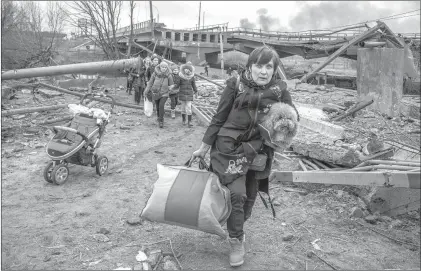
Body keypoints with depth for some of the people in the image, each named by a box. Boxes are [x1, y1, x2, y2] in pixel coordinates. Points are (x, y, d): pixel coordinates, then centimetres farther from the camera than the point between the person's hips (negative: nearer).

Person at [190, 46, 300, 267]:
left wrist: (292, 115, -20)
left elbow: (292, 114, 6)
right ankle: (236, 241, 10)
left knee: (250, 195, 13)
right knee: (236, 193, -10)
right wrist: (204, 147, 1)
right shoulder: (236, 85, -9)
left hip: (259, 150, 3)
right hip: (231, 148, -3)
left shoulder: (279, 89, -2)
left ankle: (237, 226, 39)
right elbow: (219, 118, -3)